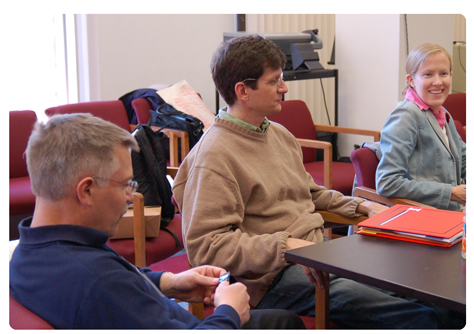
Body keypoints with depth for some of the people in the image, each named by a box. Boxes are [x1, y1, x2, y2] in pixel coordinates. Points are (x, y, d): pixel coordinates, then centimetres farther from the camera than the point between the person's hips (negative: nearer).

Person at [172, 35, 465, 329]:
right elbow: (205, 245, -19)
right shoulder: (214, 156, -13)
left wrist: (362, 206, 13)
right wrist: (285, 246, -27)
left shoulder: (280, 135, 16)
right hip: (273, 277, -8)